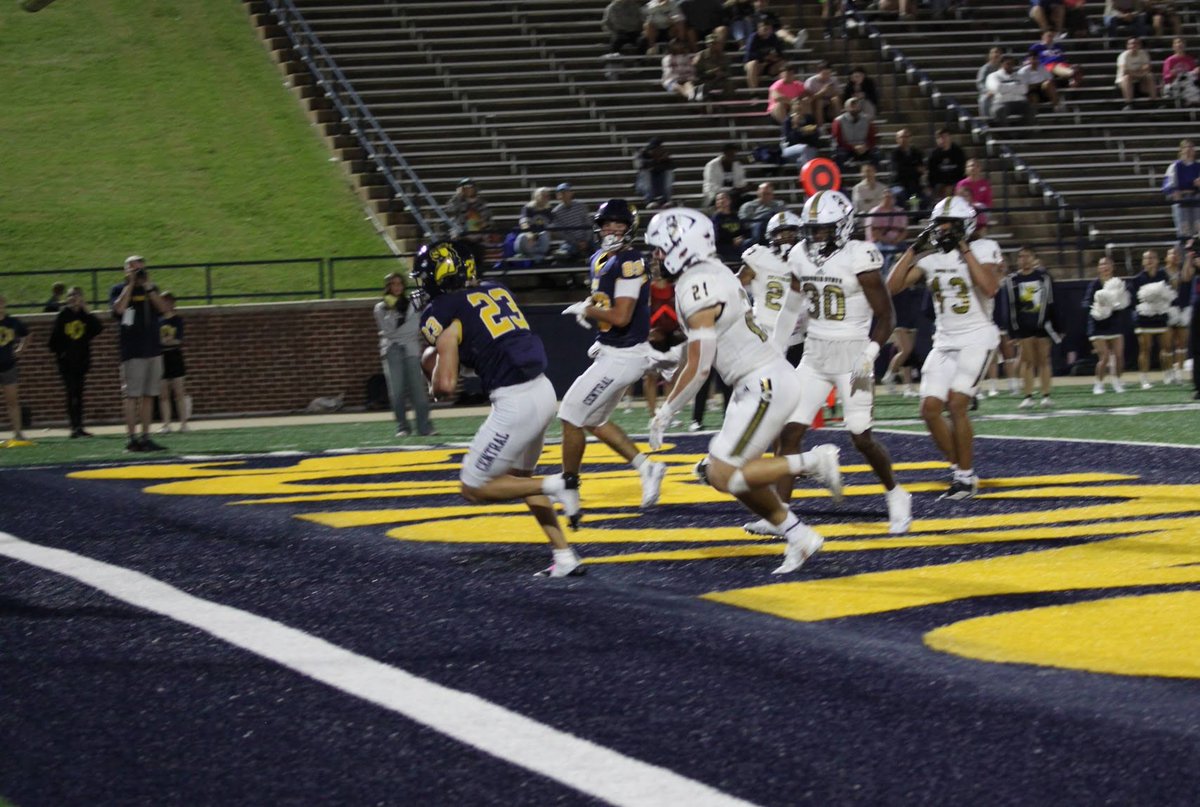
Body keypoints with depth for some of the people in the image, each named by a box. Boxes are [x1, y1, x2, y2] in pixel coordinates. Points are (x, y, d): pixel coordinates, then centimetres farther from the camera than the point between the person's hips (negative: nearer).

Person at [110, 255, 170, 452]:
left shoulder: (151, 289, 15)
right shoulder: (119, 290, 2)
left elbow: (163, 308, 0)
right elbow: (119, 308, -18)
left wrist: (148, 287, -6)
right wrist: (131, 285, -11)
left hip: (153, 349, 5)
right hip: (132, 352, -5)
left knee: (149, 395, 6)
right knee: (132, 395, -8)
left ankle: (145, 437, 9)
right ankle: (132, 438, -9)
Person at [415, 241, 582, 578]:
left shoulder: (442, 313, -7)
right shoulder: (496, 289, 15)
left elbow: (445, 385, -12)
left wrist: (435, 373, 12)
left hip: (515, 403, -8)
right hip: (543, 390, 8)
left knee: (473, 487, 5)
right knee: (518, 476, 27)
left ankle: (552, 486, -8)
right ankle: (564, 556, 23)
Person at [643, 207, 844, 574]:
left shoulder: (697, 288, -17)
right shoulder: (713, 272, 12)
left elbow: (699, 368, -17)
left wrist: (665, 414, -8)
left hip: (766, 385, -10)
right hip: (761, 382, 10)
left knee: (724, 475, -10)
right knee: (735, 475, 12)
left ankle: (813, 461, -8)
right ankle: (800, 537, 16)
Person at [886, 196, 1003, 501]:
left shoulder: (983, 250, -7)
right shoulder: (930, 256, 6)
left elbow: (990, 288, -26)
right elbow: (892, 287, 0)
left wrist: (964, 249, -22)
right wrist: (914, 249, -7)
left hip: (977, 338, -6)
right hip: (944, 341, 6)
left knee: (956, 404, -19)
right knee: (930, 409, -3)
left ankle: (966, 477, -8)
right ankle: (960, 470, 13)